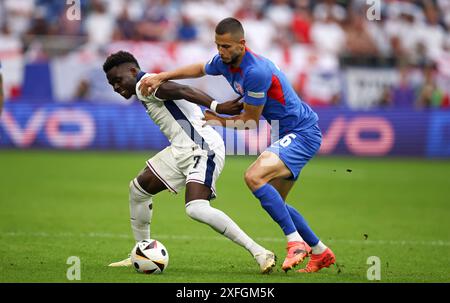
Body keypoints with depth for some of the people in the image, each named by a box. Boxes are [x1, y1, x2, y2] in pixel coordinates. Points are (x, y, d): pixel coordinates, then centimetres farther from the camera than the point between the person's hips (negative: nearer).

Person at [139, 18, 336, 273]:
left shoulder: (256, 71, -27)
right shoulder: (225, 62, 1)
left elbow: (250, 120, -16)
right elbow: (200, 69, 23)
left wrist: (220, 120, -1)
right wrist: (161, 77, 13)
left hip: (303, 134, -10)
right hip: (289, 135, 10)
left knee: (254, 176, -27)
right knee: (274, 202, 12)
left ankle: (296, 243, -24)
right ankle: (321, 252, 24)